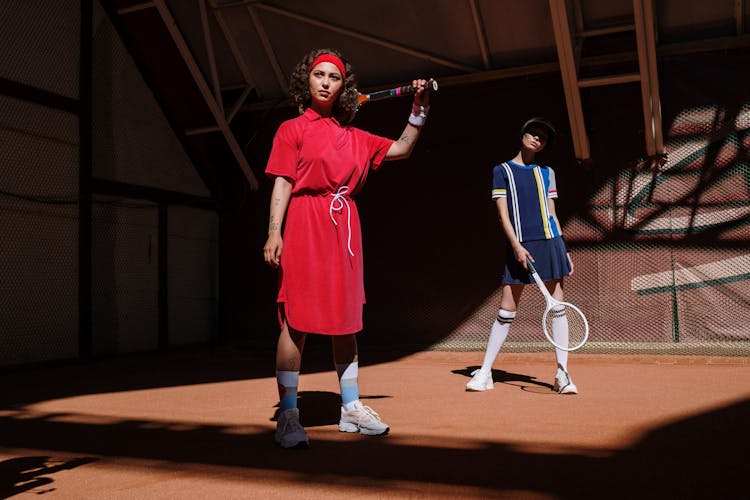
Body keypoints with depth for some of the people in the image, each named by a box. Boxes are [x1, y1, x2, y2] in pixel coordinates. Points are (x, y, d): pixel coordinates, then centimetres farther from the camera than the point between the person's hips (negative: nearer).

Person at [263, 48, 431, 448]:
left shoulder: (354, 137, 17)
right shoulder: (292, 129, 6)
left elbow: (401, 149, 22)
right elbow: (281, 184, -2)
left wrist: (419, 110, 12)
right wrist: (274, 231, -13)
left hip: (344, 228, 5)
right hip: (304, 225, -5)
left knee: (346, 320, 8)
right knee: (296, 321, -7)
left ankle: (351, 408, 18)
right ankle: (288, 417, 0)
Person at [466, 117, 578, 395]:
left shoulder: (546, 172, 16)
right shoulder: (502, 171, 7)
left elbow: (551, 213, 16)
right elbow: (503, 212, 0)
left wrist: (564, 249, 10)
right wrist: (517, 246, -11)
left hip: (549, 242, 3)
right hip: (518, 246, -2)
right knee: (506, 311, -2)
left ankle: (562, 374, 5)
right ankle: (484, 373, 7)